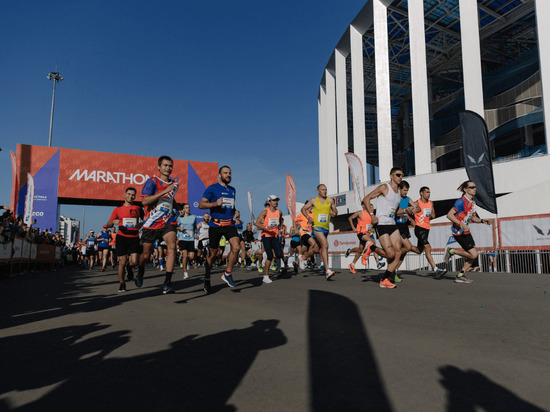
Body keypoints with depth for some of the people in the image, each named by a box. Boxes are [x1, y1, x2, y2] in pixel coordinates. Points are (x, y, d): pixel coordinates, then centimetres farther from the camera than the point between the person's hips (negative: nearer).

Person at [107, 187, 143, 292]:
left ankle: (129, 267, 27)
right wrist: (113, 222, -12)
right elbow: (108, 225, 11)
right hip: (121, 237, 0)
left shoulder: (138, 208, 9)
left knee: (134, 262, -11)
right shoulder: (117, 209, 9)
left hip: (134, 237, 0)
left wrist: (140, 224, -6)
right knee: (122, 262, -3)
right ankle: (122, 283, 15)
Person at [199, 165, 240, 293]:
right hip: (215, 225, -4)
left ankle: (227, 274, 4)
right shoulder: (212, 188, -3)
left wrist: (235, 211, 11)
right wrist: (215, 203, -22)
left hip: (229, 224, 4)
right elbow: (201, 204, -7)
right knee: (212, 253, 4)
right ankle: (207, 279, 24)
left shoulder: (232, 190, 16)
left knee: (236, 247, -15)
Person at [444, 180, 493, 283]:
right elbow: (449, 215, -21)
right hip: (459, 232, -9)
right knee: (473, 254, -13)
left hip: (466, 231, 9)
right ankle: (451, 251, 5)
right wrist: (462, 224, -27)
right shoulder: (461, 201, -16)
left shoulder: (472, 202, 12)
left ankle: (460, 276, 14)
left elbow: (473, 218, 23)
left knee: (473, 255, 6)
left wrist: (482, 220, 4)